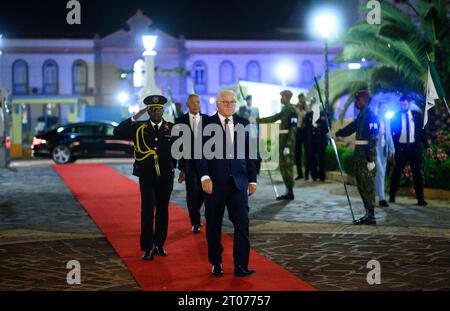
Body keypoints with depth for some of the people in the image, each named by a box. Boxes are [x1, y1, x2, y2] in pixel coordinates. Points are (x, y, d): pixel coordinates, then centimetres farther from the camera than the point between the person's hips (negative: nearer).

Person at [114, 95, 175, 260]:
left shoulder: (172, 128, 2)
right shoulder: (139, 128, 1)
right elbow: (118, 131, -9)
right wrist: (134, 117, -13)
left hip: (166, 177, 1)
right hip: (146, 177, -1)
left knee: (162, 211, 9)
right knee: (148, 211, -6)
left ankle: (159, 245, 19)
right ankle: (148, 248, 0)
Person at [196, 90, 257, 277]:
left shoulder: (243, 124, 10)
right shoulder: (206, 124, -1)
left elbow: (249, 153, 12)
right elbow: (201, 153, -6)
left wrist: (252, 179, 8)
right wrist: (204, 176, -16)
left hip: (238, 181, 2)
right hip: (215, 182, -2)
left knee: (242, 223, -6)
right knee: (213, 226, 7)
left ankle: (241, 266, -2)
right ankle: (216, 264, 21)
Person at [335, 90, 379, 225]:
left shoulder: (371, 116, -15)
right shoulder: (361, 115, 15)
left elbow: (373, 139, -19)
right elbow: (351, 128, 24)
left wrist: (370, 160, -22)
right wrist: (336, 134, 14)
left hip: (367, 155, -10)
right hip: (359, 153, 10)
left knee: (367, 185, -6)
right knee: (361, 184, 13)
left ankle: (370, 216, -2)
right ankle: (368, 214, 20)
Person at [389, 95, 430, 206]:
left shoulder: (417, 115, 7)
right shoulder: (396, 116, 2)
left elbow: (422, 131, 9)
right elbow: (391, 132, 2)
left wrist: (426, 146, 4)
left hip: (414, 147, 1)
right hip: (401, 147, -1)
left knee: (417, 172, 3)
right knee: (397, 172, 5)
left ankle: (420, 198, 6)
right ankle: (392, 196, 16)